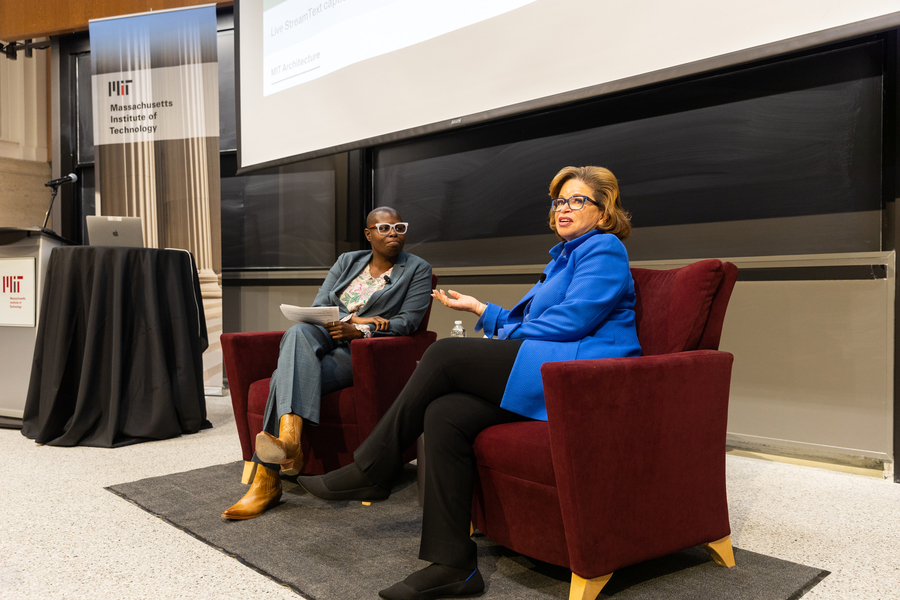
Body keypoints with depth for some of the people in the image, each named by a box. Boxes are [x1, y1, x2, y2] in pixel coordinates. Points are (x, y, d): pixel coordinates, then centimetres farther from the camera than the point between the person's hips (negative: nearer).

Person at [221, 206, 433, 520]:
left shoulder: (418, 270, 10)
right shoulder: (347, 261, 21)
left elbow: (408, 321, -4)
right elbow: (317, 308, 11)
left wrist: (359, 330, -20)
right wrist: (362, 318, -9)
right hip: (323, 338, 4)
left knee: (288, 377, -30)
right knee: (298, 332, -35)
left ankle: (266, 480, -34)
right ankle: (289, 440, -51)